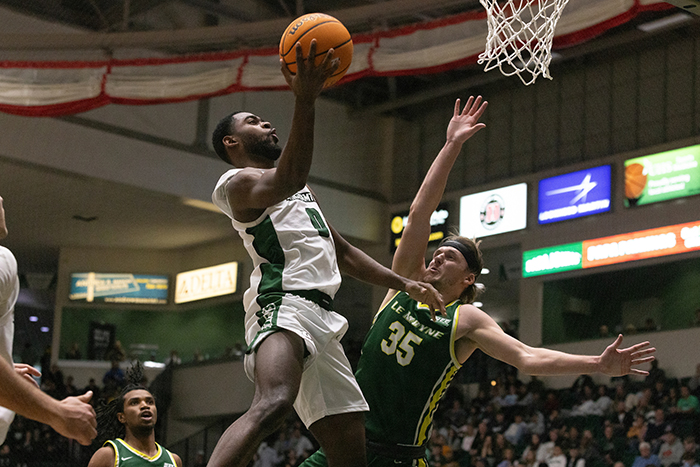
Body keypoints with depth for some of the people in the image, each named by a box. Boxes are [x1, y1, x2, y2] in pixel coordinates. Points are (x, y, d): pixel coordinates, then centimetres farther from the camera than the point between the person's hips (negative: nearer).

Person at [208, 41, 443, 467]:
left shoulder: (302, 189, 34)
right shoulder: (238, 183, 3)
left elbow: (343, 252, 38)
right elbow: (285, 181, -21)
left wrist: (404, 284, 28)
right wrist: (305, 100, -31)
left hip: (321, 315, 9)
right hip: (284, 304, -9)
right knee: (273, 405, -38)